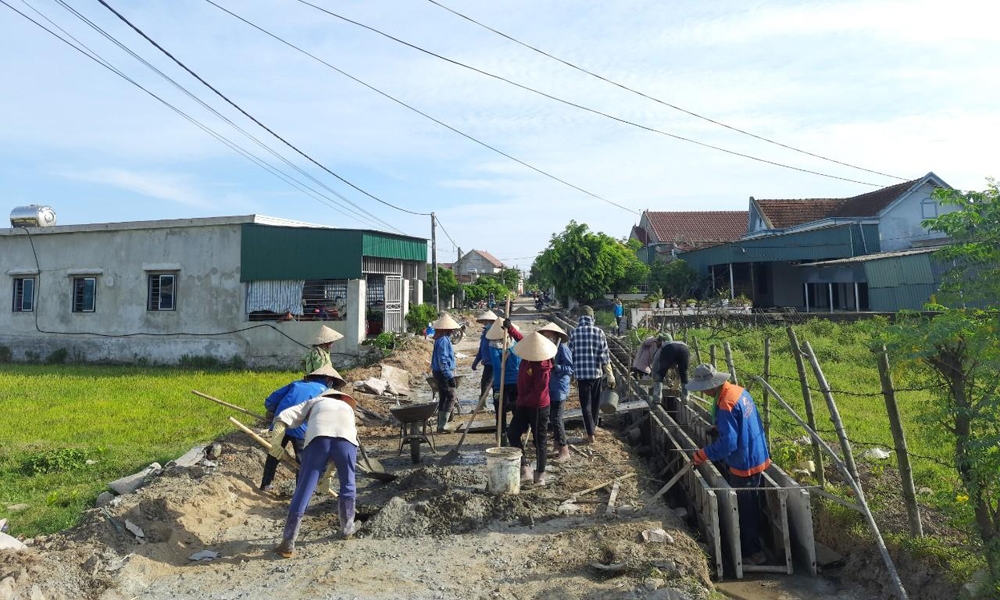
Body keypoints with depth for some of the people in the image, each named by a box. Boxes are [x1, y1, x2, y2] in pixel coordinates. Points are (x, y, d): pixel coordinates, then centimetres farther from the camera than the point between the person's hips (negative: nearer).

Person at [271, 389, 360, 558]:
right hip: (346, 439, 1)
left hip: (318, 437, -1)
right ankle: (347, 528, 36)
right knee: (348, 485, 25)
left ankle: (288, 544, 8)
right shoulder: (348, 408, 41)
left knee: (303, 491, 6)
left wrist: (276, 443, 15)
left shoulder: (315, 402, 38)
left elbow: (283, 417, 20)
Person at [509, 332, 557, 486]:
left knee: (539, 440, 4)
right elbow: (520, 339, 19)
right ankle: (525, 465, 10)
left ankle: (540, 474, 16)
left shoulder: (542, 367, -27)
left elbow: (538, 395, -26)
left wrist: (522, 400, -14)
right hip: (524, 405, 9)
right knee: (512, 433, 3)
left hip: (538, 407, -9)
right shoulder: (528, 357, -3)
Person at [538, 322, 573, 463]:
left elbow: (570, 369, -17)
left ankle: (564, 451, -1)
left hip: (559, 390, -8)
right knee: (553, 419, 15)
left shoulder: (562, 348, -13)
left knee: (557, 419, -8)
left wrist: (556, 366, -29)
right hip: (549, 390, 8)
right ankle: (558, 446, 27)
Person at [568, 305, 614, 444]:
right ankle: (593, 427, 36)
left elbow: (571, 354, -1)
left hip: (581, 373, -1)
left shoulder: (574, 332, -3)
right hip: (596, 372, 1)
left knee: (586, 404, 5)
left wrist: (573, 374, 10)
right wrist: (610, 375, 2)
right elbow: (605, 355, -4)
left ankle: (590, 434, 2)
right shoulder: (598, 332, -4)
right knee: (595, 401, 20)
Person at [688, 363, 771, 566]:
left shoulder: (726, 405, -29)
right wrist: (720, 426, 18)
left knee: (745, 512, 8)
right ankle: (752, 546, 40)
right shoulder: (738, 390, 0)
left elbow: (727, 443, -28)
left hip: (745, 465, -10)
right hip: (756, 457, 10)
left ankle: (752, 553, 22)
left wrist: (701, 455, -20)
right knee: (751, 508, 24)